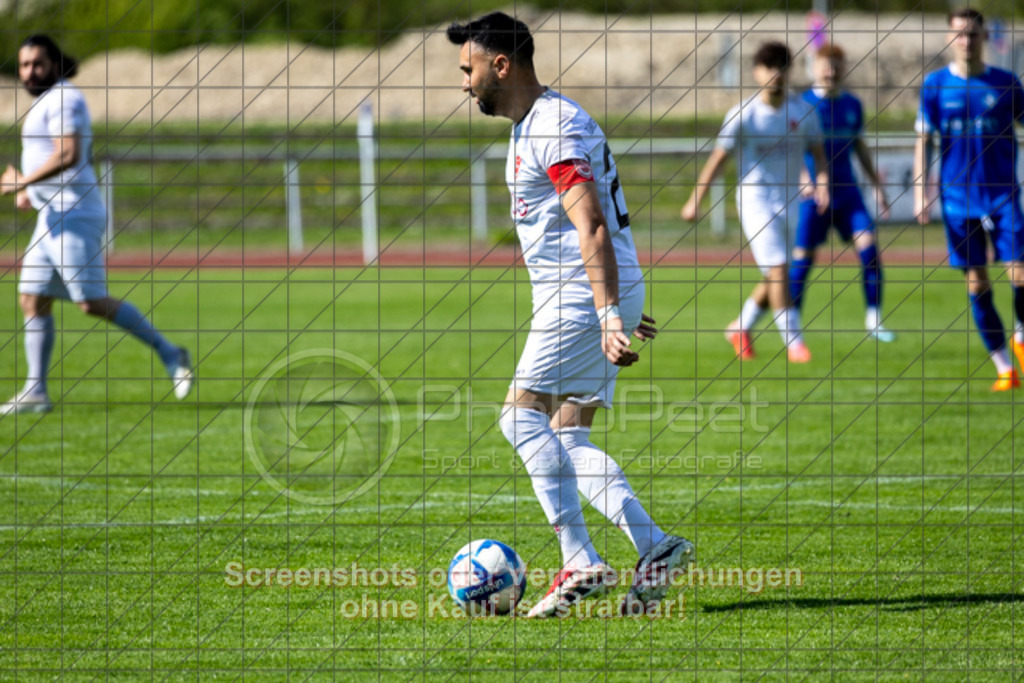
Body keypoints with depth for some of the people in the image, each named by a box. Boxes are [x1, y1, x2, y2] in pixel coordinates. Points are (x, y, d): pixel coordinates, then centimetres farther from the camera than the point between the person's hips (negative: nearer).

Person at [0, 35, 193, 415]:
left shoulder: (63, 99, -11)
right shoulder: (46, 102, 20)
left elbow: (68, 156, -24)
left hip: (73, 215, -10)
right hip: (51, 217, 10)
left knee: (92, 303, -12)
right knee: (33, 301, 5)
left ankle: (168, 354, -3)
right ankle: (35, 393, 5)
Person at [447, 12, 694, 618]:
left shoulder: (556, 129, -15)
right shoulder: (533, 126, 19)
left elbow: (593, 229, -24)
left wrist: (608, 316, -32)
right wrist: (616, 311, 30)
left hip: (582, 294, -10)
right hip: (592, 296, 10)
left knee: (524, 415, -12)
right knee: (567, 442, 7)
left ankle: (582, 564, -16)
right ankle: (655, 547, 0)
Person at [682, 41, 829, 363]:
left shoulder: (803, 111, 1)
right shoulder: (743, 115, -9)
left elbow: (818, 153, 10)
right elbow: (718, 158, -4)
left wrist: (822, 182, -9)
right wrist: (695, 200, -4)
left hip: (789, 201, 5)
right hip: (755, 199, -5)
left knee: (775, 276, 10)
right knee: (778, 269, -16)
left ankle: (741, 328, 30)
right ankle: (793, 341, -12)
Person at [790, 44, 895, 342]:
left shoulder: (852, 105, 8)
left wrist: (877, 186, 16)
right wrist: (804, 179, -23)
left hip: (847, 191, 4)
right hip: (814, 193, -4)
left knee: (868, 245, -10)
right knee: (803, 257, -1)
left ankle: (873, 320, -5)